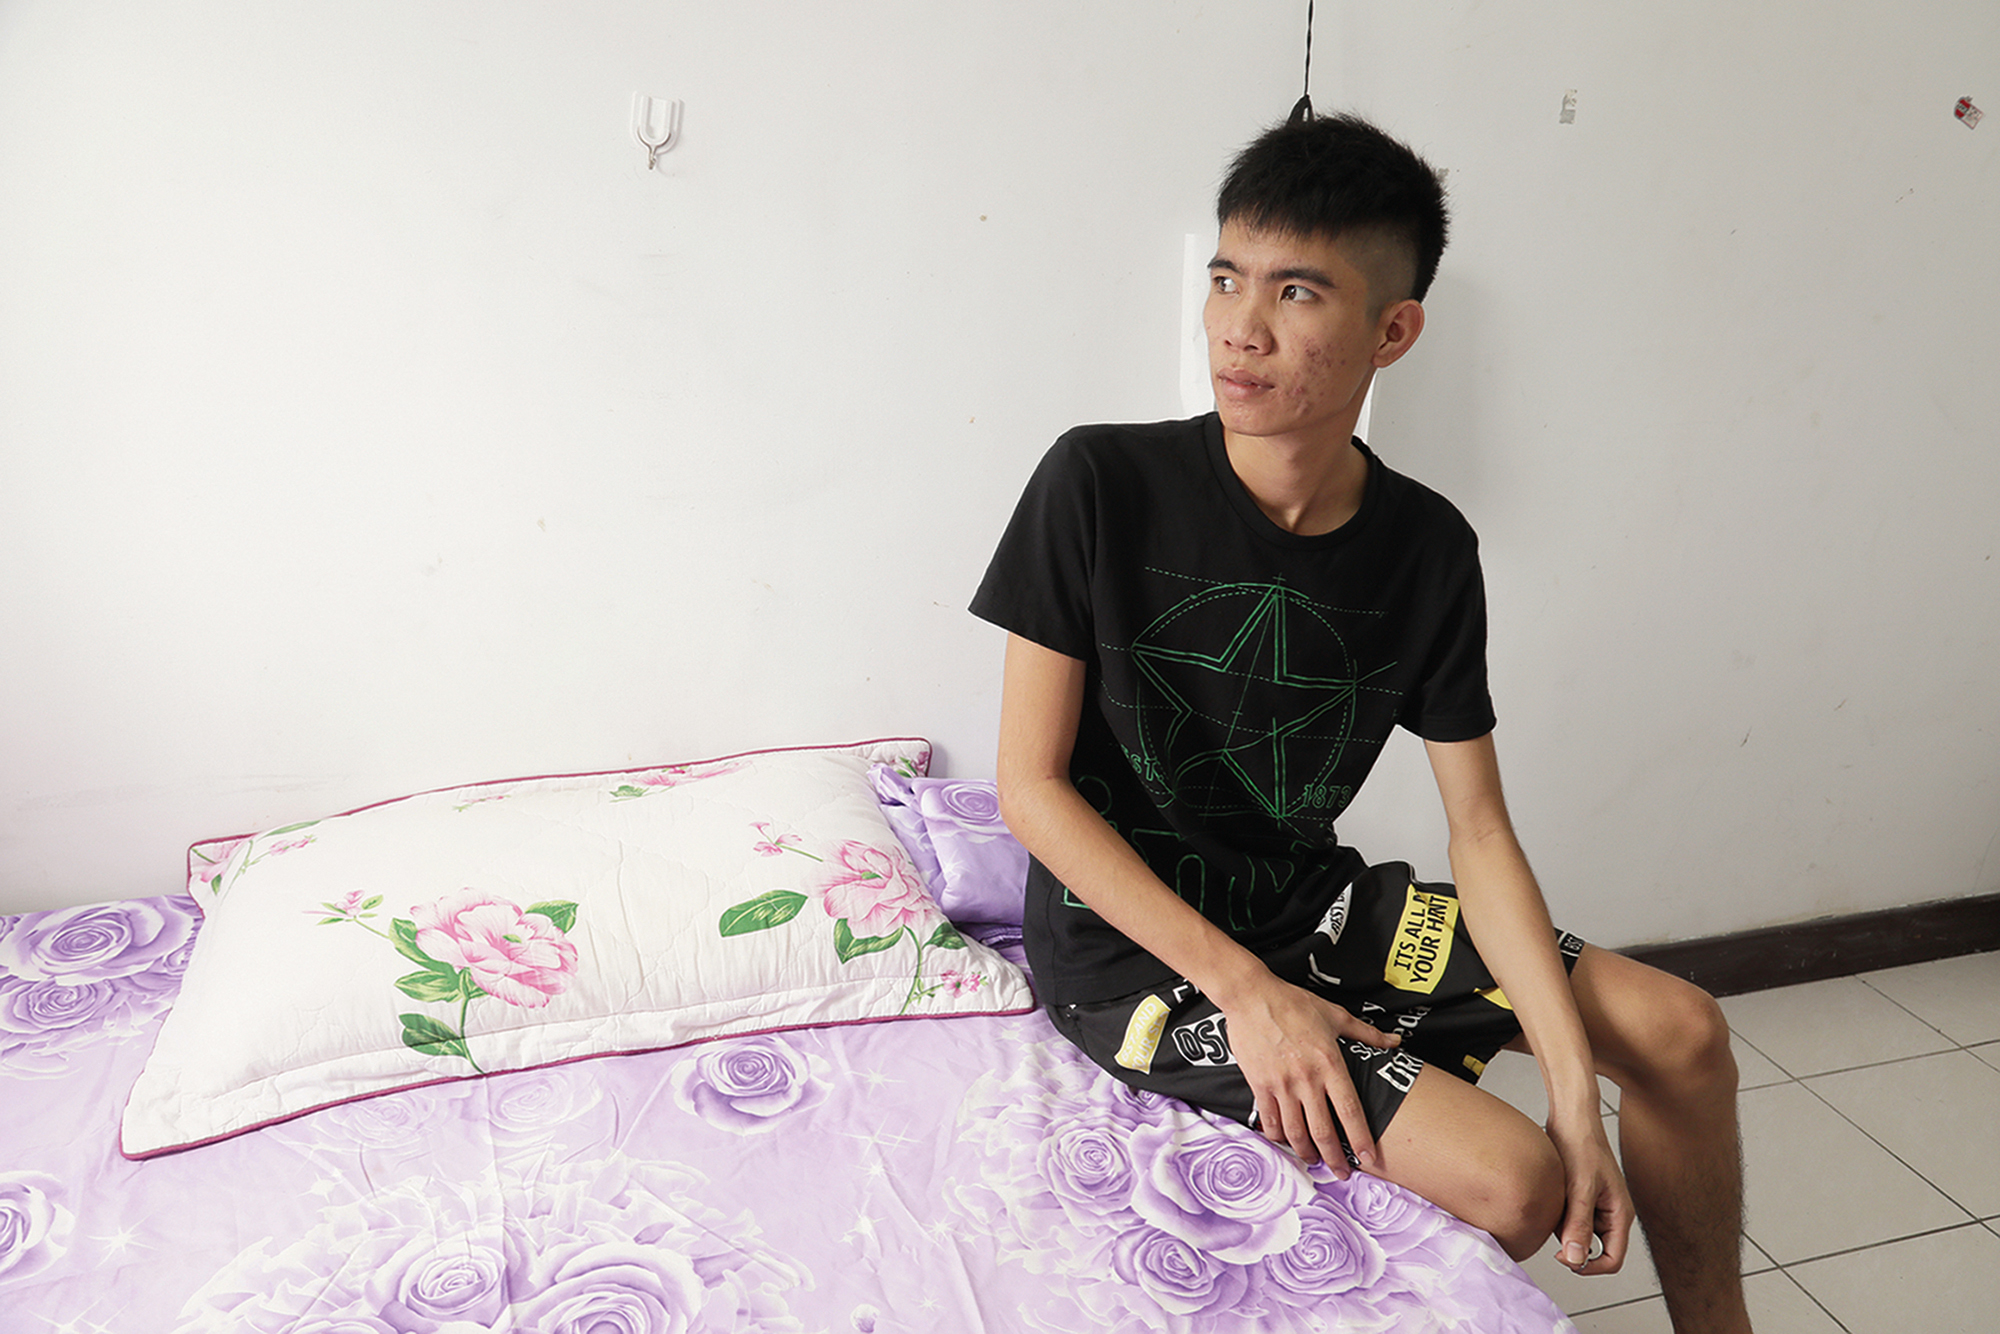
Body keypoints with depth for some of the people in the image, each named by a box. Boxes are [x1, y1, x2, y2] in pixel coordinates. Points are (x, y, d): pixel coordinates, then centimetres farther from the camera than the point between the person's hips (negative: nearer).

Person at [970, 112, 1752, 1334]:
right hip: (1128, 942, -5)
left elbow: (1479, 828, -3)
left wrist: (1578, 1090, -12)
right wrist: (1243, 988, -21)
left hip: (1311, 901, 6)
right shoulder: (1101, 484, -19)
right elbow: (1033, 785, -16)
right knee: (1513, 1183, -18)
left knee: (1680, 1033, 4)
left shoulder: (1428, 546, -6)